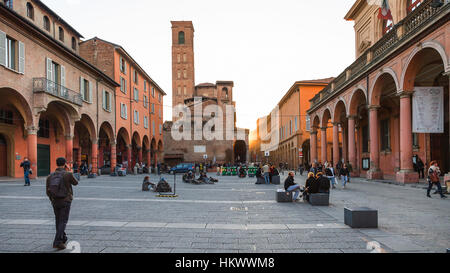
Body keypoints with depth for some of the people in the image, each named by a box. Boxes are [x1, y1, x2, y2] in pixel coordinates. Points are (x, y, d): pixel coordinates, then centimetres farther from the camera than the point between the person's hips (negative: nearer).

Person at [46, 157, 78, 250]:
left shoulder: (50, 176, 3)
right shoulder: (68, 174, -11)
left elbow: (48, 192, 7)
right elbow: (75, 183, 8)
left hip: (55, 202, 5)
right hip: (65, 201, -5)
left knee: (58, 220, 19)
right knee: (63, 221, 0)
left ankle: (63, 238, 32)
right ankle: (57, 242, -10)